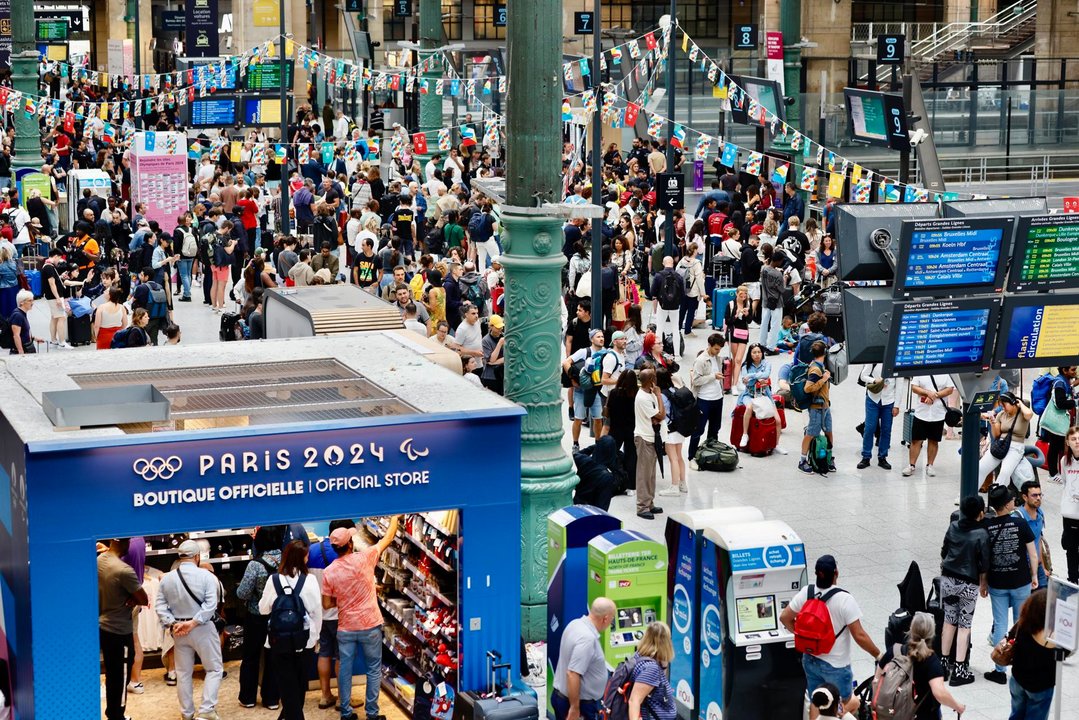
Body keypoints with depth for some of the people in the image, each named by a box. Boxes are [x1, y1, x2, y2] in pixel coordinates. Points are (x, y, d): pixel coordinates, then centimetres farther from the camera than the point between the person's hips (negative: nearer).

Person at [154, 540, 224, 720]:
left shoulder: (167, 578, -1)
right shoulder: (206, 576, -11)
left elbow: (160, 606, -4)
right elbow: (211, 604, -19)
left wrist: (172, 623, -9)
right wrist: (194, 622, -18)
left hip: (178, 630, 4)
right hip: (203, 629, -3)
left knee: (183, 673, 13)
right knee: (214, 669, 8)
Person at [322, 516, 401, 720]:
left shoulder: (329, 572, -7)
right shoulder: (364, 557, -13)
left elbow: (327, 605, 0)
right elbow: (388, 538, 1)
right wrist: (395, 518, 17)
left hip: (345, 628, 2)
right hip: (370, 626, -2)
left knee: (345, 670, 11)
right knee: (374, 670, 9)